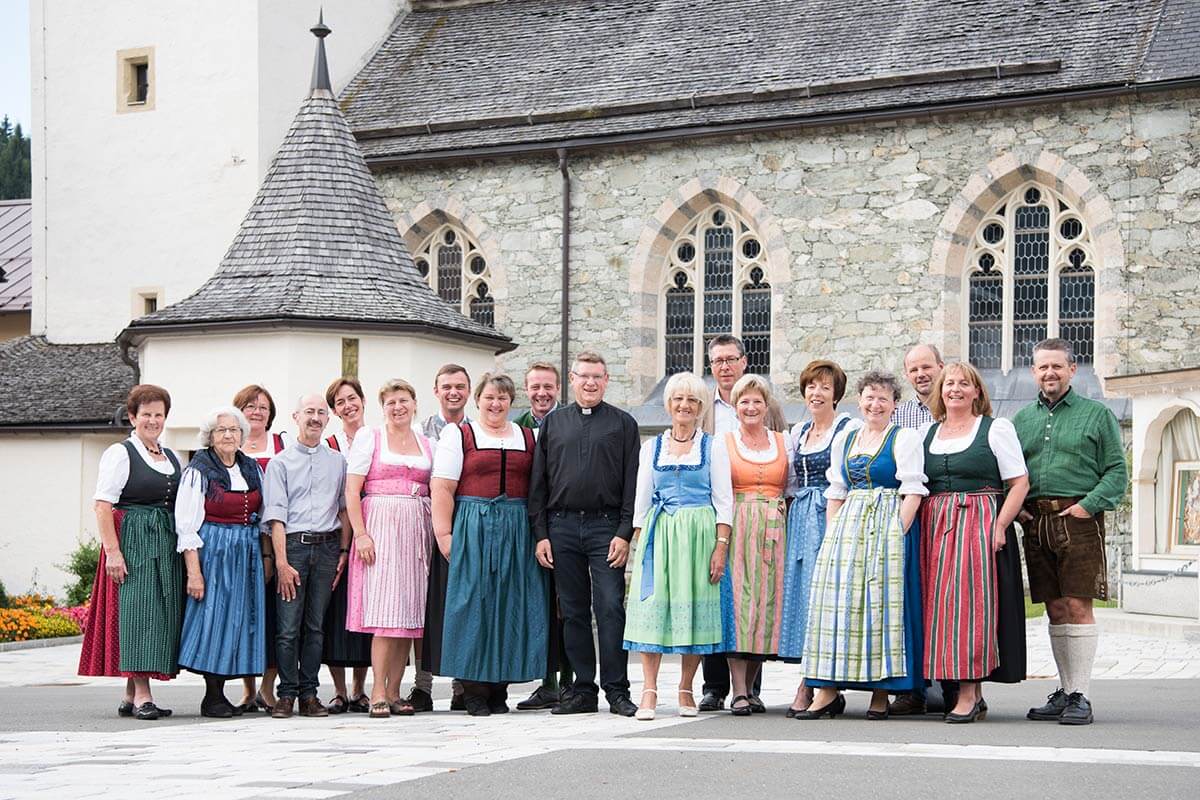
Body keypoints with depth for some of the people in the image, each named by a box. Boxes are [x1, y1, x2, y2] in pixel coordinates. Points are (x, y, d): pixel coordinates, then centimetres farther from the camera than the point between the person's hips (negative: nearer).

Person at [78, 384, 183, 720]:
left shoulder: (171, 457, 17)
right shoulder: (120, 453, -3)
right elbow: (103, 506, -11)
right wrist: (112, 550, -19)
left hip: (167, 543, 7)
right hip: (132, 541, -7)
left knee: (161, 614, 5)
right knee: (137, 612, -11)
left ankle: (131, 696, 12)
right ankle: (142, 696, -13)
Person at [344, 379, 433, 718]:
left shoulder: (426, 444, 16)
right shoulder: (369, 439, 4)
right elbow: (352, 491, -2)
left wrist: (437, 534, 5)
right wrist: (360, 534, -12)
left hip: (417, 531, 5)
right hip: (381, 526, -4)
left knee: (409, 611, 2)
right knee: (385, 610, -12)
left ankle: (394, 691, 8)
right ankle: (378, 694, -10)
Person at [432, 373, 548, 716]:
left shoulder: (527, 438, 15)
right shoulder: (458, 435, 4)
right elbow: (443, 488, -3)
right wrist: (444, 533, -12)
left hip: (517, 530, 3)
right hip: (472, 528, -3)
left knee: (510, 606, 2)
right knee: (473, 604, -4)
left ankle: (500, 686, 9)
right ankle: (474, 689, 0)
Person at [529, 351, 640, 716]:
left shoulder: (623, 424, 7)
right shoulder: (553, 423, 13)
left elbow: (632, 482, 2)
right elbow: (538, 483, 12)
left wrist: (624, 534, -7)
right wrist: (541, 534, 4)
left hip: (606, 526, -3)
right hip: (562, 527, 3)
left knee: (611, 608, -8)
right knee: (573, 611, 5)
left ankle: (617, 690, -3)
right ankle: (582, 690, 11)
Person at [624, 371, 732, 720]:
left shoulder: (713, 447, 6)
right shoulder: (651, 447, 12)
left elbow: (724, 501, 2)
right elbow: (641, 499, 12)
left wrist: (721, 546, -8)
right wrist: (640, 543, 2)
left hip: (699, 533, -1)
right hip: (658, 533, 1)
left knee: (695, 608, -1)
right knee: (653, 605, -7)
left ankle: (686, 689, 9)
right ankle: (649, 691, -8)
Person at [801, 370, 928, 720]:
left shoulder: (905, 438, 0)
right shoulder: (843, 440, 16)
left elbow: (912, 492, -6)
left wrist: (898, 534, -15)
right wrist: (832, 534, 5)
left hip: (889, 526, -5)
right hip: (847, 528, 5)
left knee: (883, 602, -6)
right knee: (837, 599, -3)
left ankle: (881, 693, -1)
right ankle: (828, 689, 0)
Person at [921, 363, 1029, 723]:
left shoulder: (996, 429, 4)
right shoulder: (928, 434, 17)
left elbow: (1019, 482, -3)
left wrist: (1000, 525, -13)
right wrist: (922, 527, 3)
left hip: (980, 522, -5)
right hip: (935, 527, 5)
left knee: (970, 601, -12)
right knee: (941, 605, 1)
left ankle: (968, 695, -13)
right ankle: (972, 693, 7)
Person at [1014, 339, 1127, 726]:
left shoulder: (1097, 414, 5)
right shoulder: (1022, 419, 17)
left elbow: (1117, 471, 0)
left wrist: (1088, 505, -12)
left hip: (1078, 518, -4)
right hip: (1035, 520, 4)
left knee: (1078, 606, -8)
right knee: (1055, 609, 7)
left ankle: (1080, 696, -5)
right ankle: (1064, 691, 15)